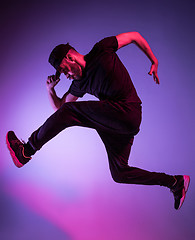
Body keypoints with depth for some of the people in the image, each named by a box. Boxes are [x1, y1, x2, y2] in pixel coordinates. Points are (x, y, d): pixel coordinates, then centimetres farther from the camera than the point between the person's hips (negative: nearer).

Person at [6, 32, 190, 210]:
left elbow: (134, 36, 12)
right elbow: (59, 107, 27)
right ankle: (175, 182, 19)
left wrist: (154, 61, 11)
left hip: (126, 111, -9)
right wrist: (50, 90, 9)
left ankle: (26, 151, -3)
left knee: (70, 112, -14)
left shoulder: (101, 50, 3)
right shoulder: (79, 84, 19)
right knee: (119, 174, 12)